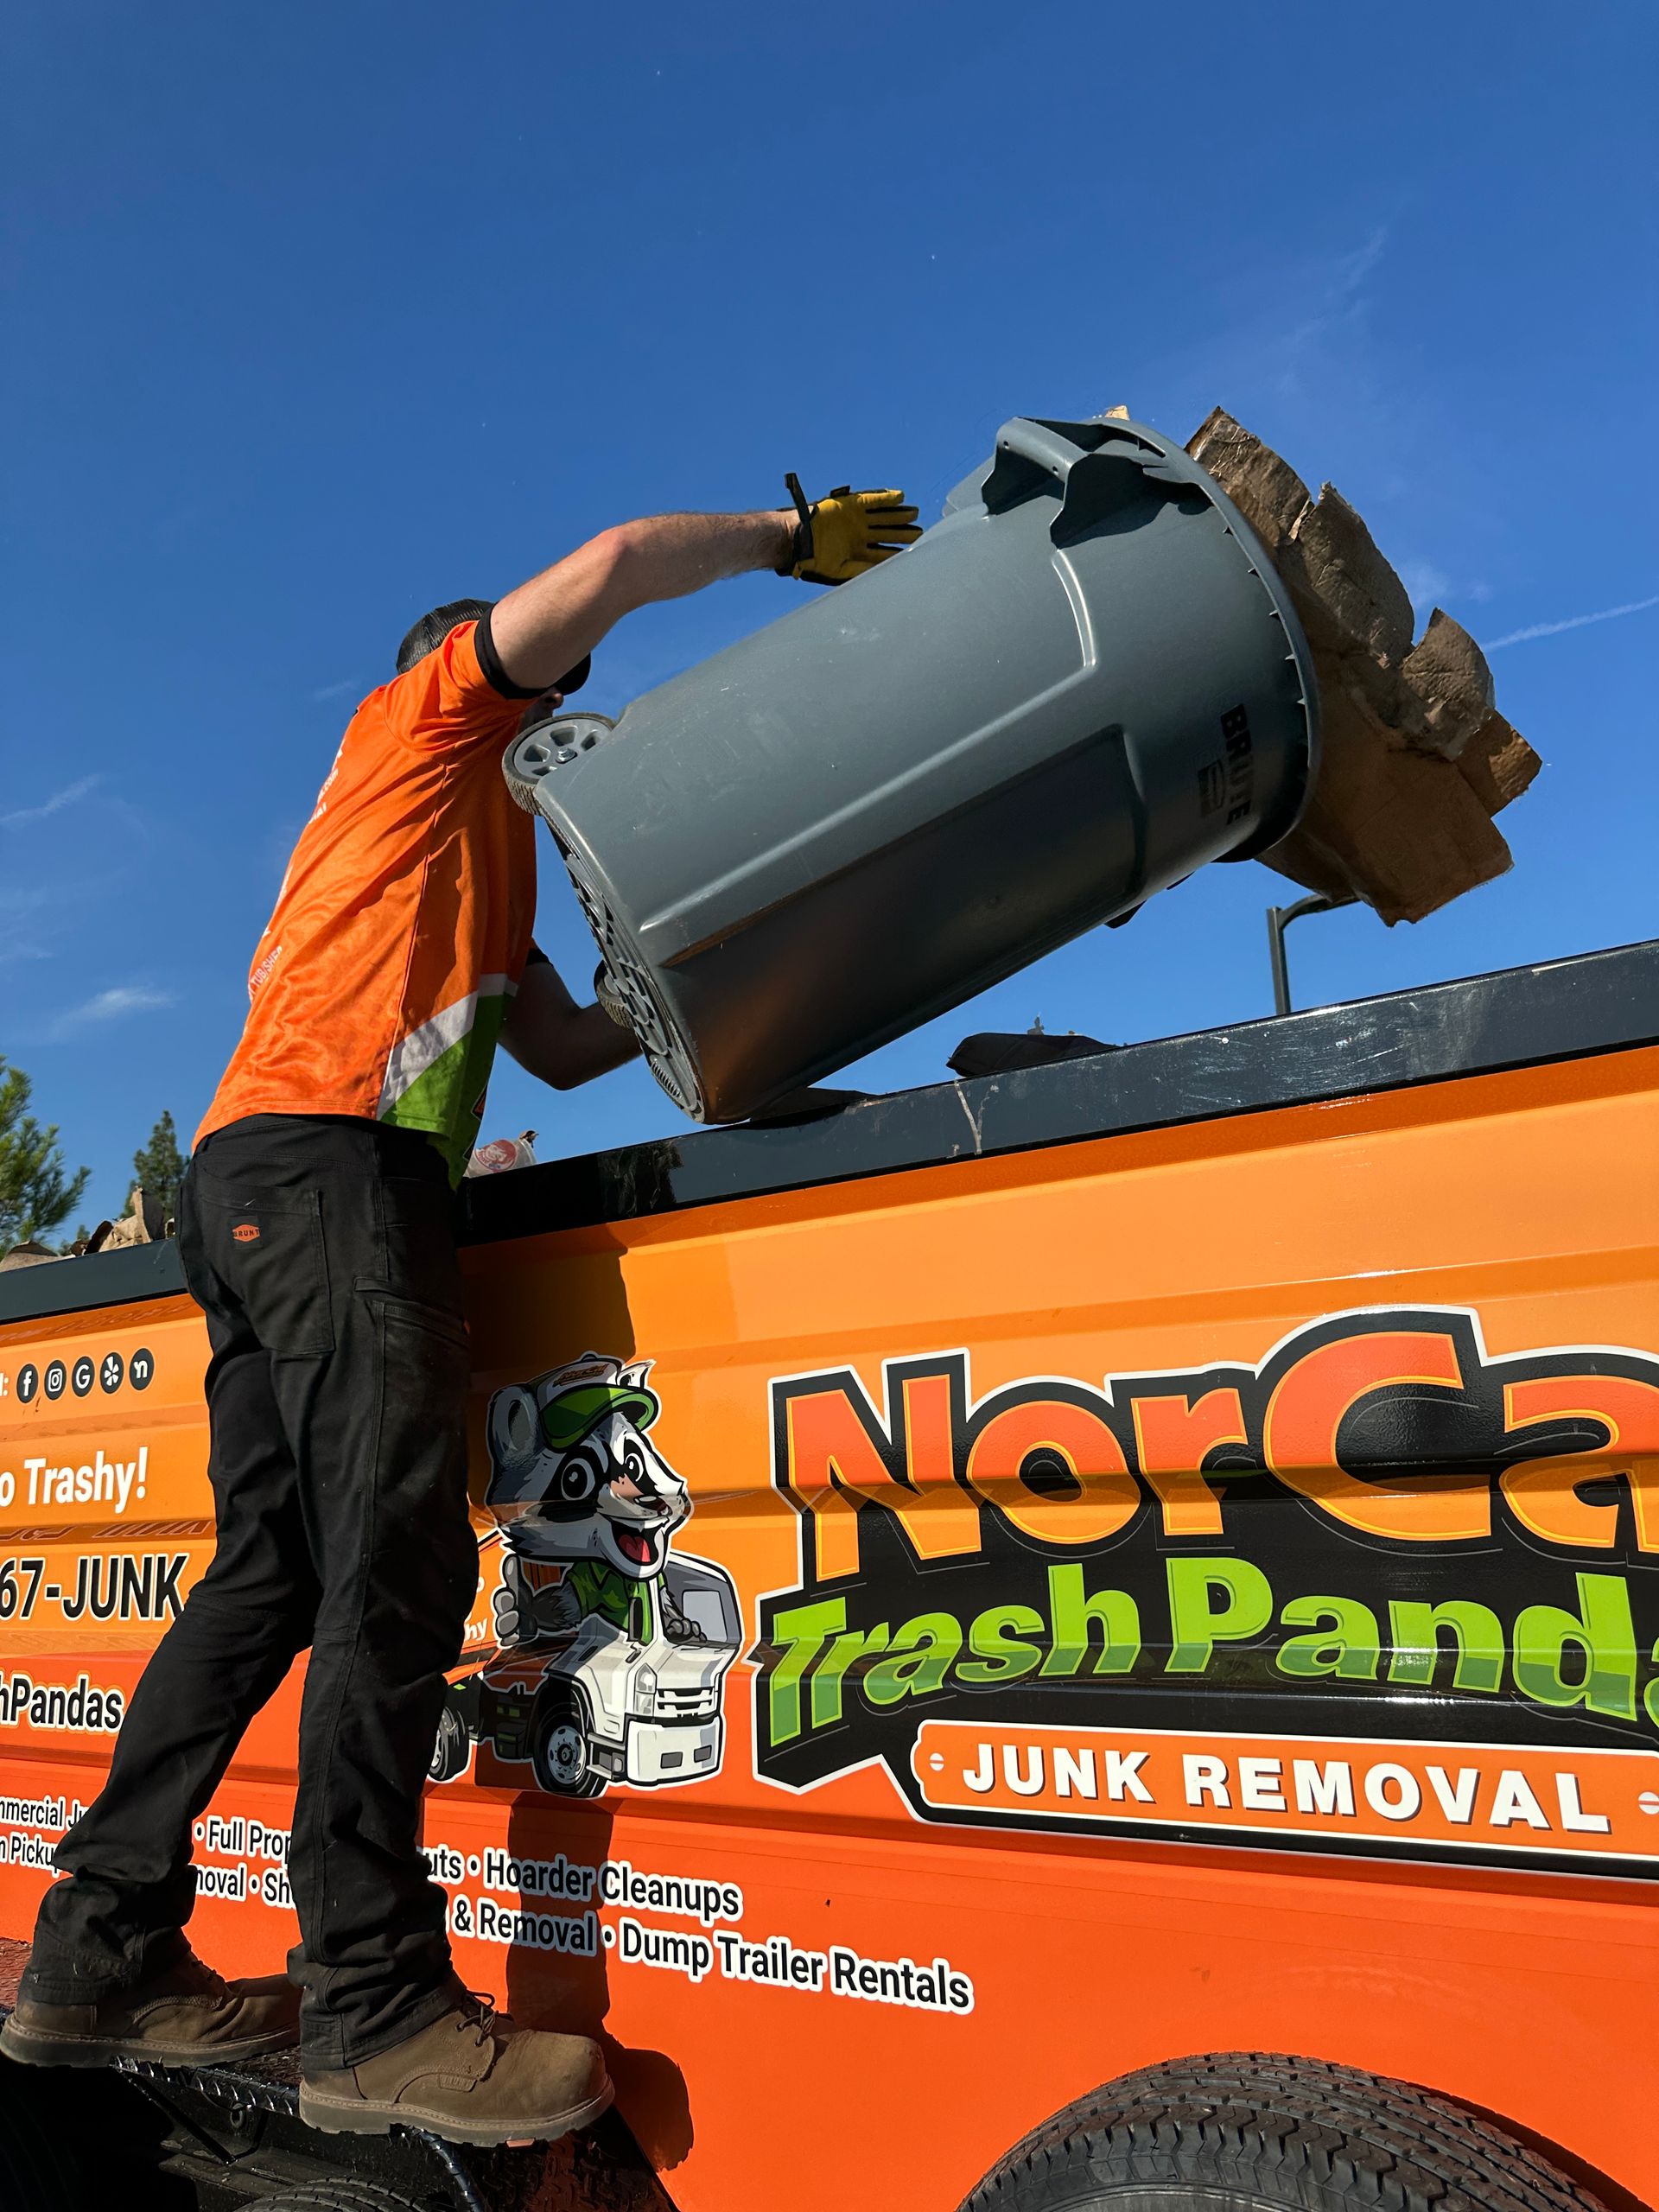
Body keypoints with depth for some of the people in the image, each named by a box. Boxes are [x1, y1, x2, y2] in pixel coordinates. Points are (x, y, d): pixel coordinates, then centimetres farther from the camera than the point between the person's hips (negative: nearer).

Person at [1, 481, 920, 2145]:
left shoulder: (472, 857, 37)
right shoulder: (428, 716, 15)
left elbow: (564, 1046, 30)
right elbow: (611, 563, 0)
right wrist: (792, 535, 13)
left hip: (251, 1186, 10)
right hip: (331, 1151, -10)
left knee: (270, 1574, 6)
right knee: (394, 1564, -16)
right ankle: (376, 2010, -14)